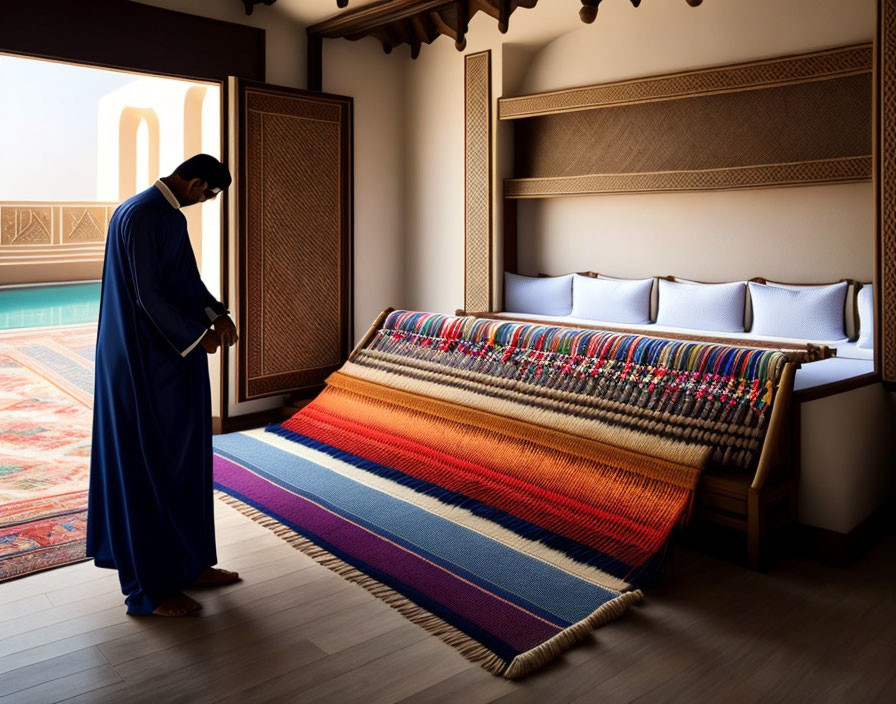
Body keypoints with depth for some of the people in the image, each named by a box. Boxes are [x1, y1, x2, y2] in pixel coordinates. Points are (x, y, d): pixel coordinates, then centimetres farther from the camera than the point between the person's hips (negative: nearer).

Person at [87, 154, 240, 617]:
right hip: (150, 362, -11)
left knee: (182, 460, 15)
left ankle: (189, 563, 28)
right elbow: (149, 293, -23)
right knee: (151, 465, -1)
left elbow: (186, 280, 16)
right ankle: (151, 588, 13)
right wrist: (199, 336, -12)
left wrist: (217, 314, 1)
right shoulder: (147, 217, -19)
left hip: (159, 356, 11)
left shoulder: (162, 213, 13)